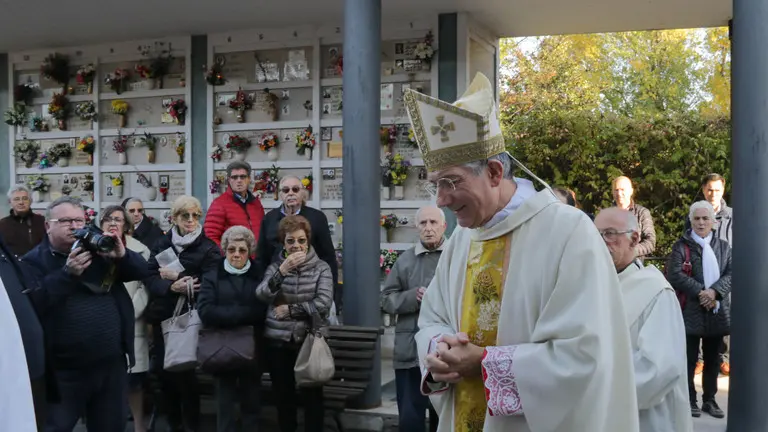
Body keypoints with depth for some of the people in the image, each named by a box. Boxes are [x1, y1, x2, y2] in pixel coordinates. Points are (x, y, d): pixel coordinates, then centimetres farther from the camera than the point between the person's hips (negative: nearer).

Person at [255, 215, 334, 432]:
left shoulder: (321, 267, 1)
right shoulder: (275, 267, 7)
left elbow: (323, 303, -13)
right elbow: (261, 295, -12)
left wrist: (289, 309, -10)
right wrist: (282, 271, -25)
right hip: (278, 342, 2)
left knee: (312, 396, 1)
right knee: (283, 396, 9)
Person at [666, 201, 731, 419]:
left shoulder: (723, 246, 11)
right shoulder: (681, 246, 1)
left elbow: (731, 274, 0)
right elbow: (674, 274, -11)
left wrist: (715, 291, -17)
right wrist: (700, 292, -18)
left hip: (717, 311, 3)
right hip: (690, 310, -3)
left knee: (713, 358, 10)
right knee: (690, 358, 1)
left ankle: (710, 400, 19)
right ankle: (690, 400, 10)